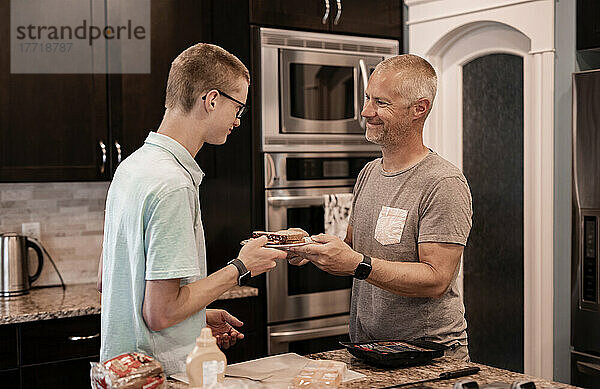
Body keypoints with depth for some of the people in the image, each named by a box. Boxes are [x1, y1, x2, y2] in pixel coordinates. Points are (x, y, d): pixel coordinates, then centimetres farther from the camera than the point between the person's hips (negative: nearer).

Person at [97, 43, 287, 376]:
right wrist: (240, 269, -12)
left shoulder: (131, 165, 6)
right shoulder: (173, 186, -23)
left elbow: (104, 281, 13)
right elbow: (161, 313, -24)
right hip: (161, 373, -9)